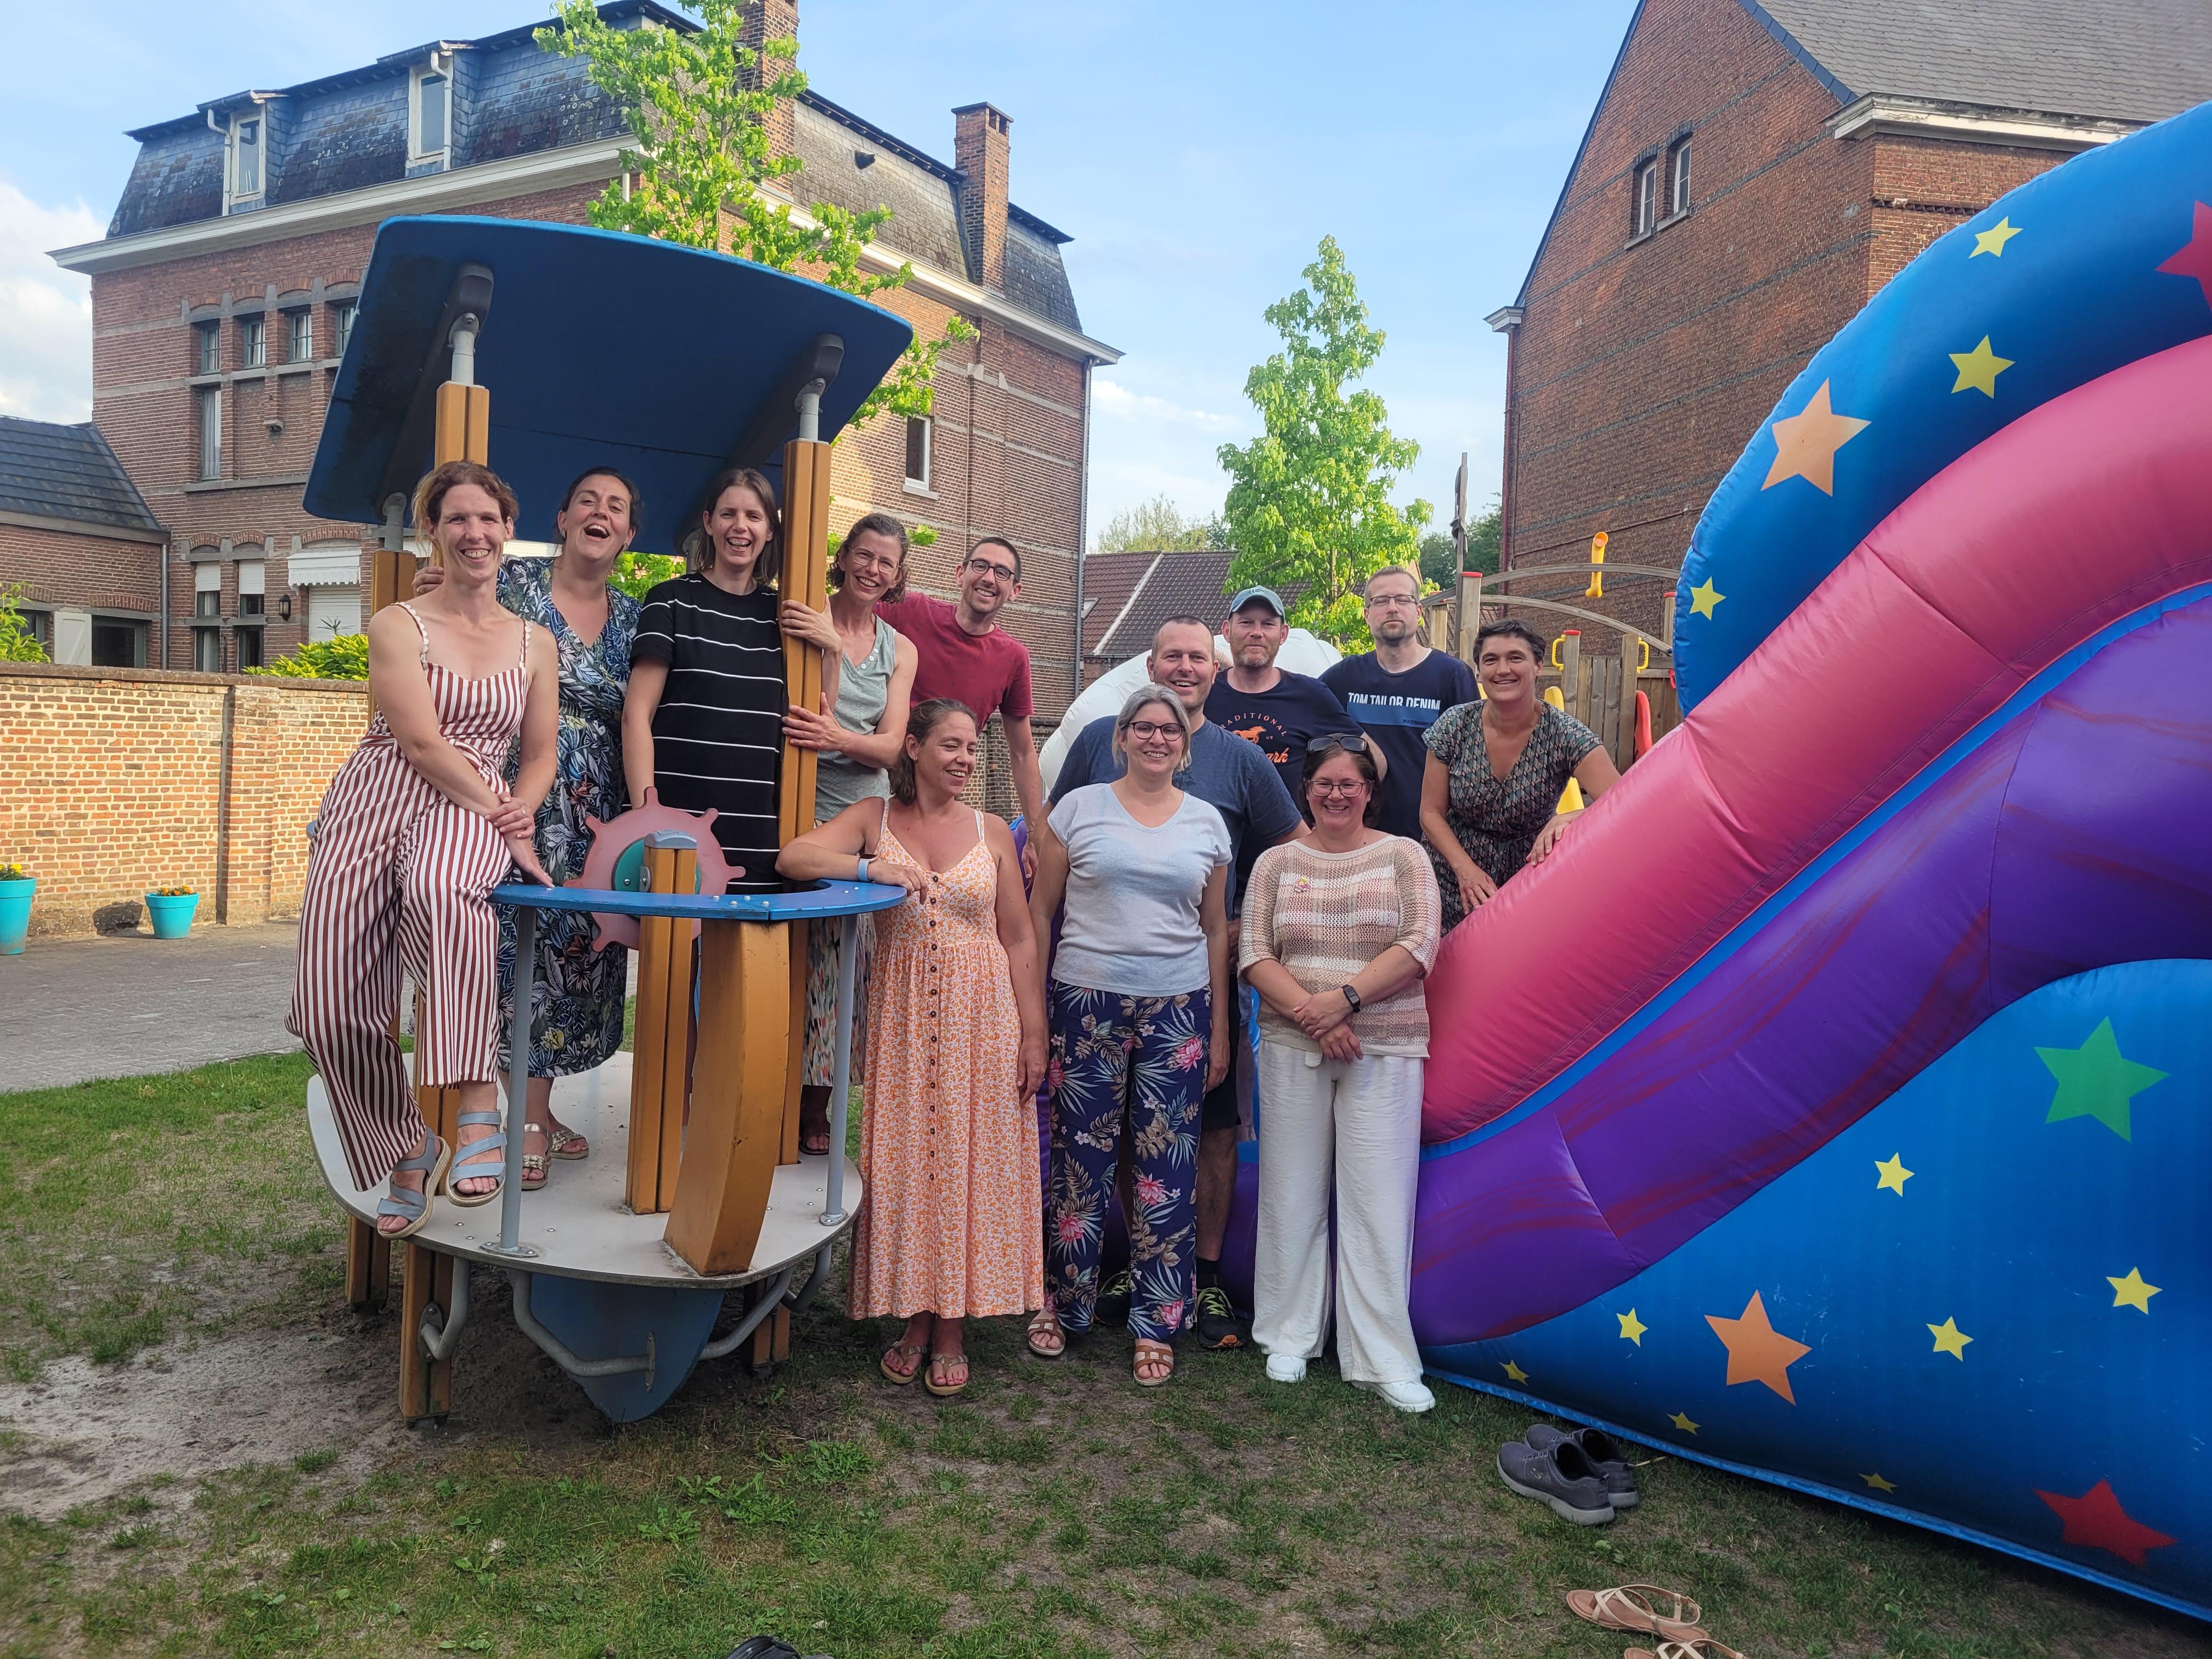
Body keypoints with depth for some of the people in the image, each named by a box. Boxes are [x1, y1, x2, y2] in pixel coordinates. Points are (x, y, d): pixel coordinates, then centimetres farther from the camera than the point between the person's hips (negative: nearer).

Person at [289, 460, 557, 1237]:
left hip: (472, 811, 0)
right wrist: (500, 819, -13)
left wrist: (521, 810, -5)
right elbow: (421, 741, -6)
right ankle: (408, 1151, 13)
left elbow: (539, 753, 17)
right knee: (336, 1005, -11)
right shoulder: (397, 625, 5)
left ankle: (479, 1108, -38)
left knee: (441, 887, -40)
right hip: (379, 799, 1)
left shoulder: (535, 641, 16)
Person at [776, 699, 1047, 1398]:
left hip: (980, 1019, 0)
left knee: (966, 1162, 2)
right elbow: (793, 857, -10)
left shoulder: (992, 831, 6)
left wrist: (1033, 1035, 0)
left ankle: (952, 1329, 14)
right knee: (905, 1162, 4)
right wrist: (874, 868, -24)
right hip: (901, 1017, 0)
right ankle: (914, 1320, 18)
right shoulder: (873, 818, 5)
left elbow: (1020, 941, 5)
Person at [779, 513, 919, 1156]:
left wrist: (837, 738, -16)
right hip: (803, 810, -3)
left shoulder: (900, 650, 14)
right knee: (799, 953, -8)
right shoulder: (808, 621, 2)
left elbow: (889, 746, 2)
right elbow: (809, 717, -5)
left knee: (849, 956, 0)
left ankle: (815, 1107, 10)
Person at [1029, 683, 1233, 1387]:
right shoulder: (1080, 807, 3)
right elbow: (1039, 911, 4)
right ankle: (1064, 1303, 22)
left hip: (1178, 1006, 2)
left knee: (1168, 1163, 3)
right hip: (1087, 1000, -1)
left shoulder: (1206, 822, 10)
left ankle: (1157, 1322, 16)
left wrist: (1219, 1030, 10)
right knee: (1081, 1153, 4)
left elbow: (1216, 930, 13)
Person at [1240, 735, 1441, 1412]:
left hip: (1384, 1051, -1)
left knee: (1379, 1199, -2)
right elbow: (1254, 955, 0)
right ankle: (1289, 1336, 21)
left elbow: (1419, 947, -6)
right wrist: (1311, 1013, -14)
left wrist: (1344, 999, -16)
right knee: (1293, 1194, 6)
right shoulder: (1277, 863, 9)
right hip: (1291, 1049, 2)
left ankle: (1384, 1359, 8)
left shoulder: (1403, 857, 5)